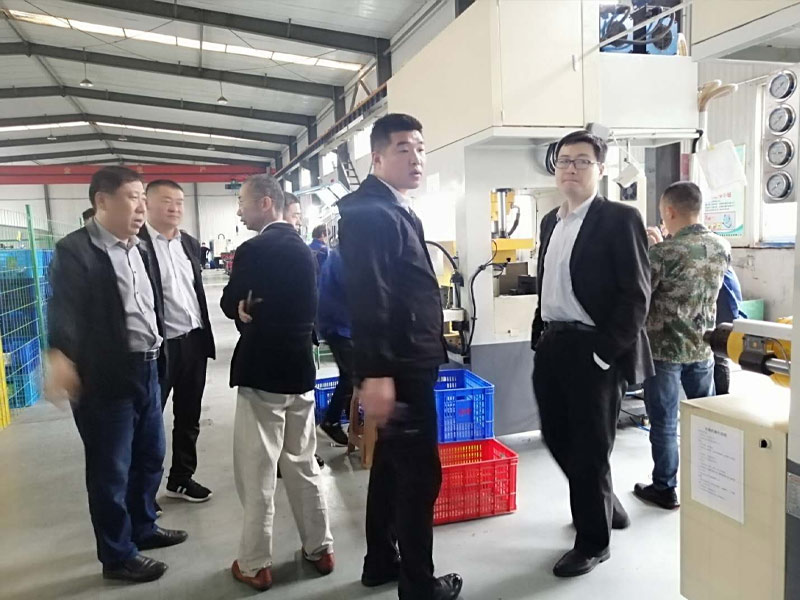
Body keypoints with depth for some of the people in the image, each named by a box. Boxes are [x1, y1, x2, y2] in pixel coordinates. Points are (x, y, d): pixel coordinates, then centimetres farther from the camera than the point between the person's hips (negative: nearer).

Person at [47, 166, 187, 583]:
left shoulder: (141, 249, 11)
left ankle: (143, 528, 41)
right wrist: (61, 355, -38)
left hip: (147, 370, 8)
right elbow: (64, 308, -22)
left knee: (150, 458, 20)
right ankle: (118, 557, 24)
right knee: (110, 470, 7)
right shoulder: (74, 250, -12)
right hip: (105, 377, -7)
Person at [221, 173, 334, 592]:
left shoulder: (253, 250, -13)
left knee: (257, 472, 4)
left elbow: (230, 305, -4)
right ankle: (319, 548, 26)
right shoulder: (302, 249, 8)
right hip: (300, 368, 7)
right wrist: (275, 315, 1)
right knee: (302, 464, 16)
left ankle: (255, 564, 15)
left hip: (261, 371, -7)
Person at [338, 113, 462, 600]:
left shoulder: (399, 211, 16)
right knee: (421, 473, 0)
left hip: (410, 364, 10)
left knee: (392, 465, 18)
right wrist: (375, 374, -28)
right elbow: (368, 299, -24)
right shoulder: (369, 212, -16)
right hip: (399, 368, -10)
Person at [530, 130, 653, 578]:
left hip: (594, 351, -7)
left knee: (590, 448, 5)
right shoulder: (552, 221, 13)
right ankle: (607, 506, 42)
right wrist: (540, 335, 14)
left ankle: (593, 542, 25)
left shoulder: (620, 219, -9)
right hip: (552, 346, 8)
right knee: (558, 437, 17)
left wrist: (606, 351, -18)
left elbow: (636, 293, -14)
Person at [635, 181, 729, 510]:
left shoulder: (662, 253, -20)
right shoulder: (722, 248, 0)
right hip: (702, 348, 6)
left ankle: (665, 489, 17)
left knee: (664, 423, 6)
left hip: (665, 350, -6)